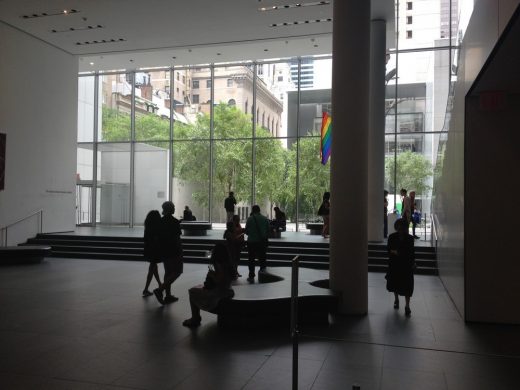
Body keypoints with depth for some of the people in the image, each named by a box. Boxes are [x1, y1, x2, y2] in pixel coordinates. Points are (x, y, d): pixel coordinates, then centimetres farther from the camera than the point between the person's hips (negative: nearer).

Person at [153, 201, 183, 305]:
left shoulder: (160, 221, 4)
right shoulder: (174, 221, -14)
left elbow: (158, 236, 8)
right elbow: (177, 238, -15)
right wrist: (179, 252, -7)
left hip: (164, 250, 7)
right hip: (173, 251, -7)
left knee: (168, 272, 15)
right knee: (177, 272, 0)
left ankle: (168, 295, 18)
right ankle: (160, 290, -14)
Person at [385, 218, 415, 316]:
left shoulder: (410, 238, -4)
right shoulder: (392, 237, -4)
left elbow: (412, 251, 3)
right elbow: (388, 248, 2)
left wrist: (413, 262, -2)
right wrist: (393, 251, -18)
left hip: (407, 265, -1)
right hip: (394, 264, 1)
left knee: (407, 286, -3)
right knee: (395, 283, 15)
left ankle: (407, 306, 4)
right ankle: (396, 299, 40)